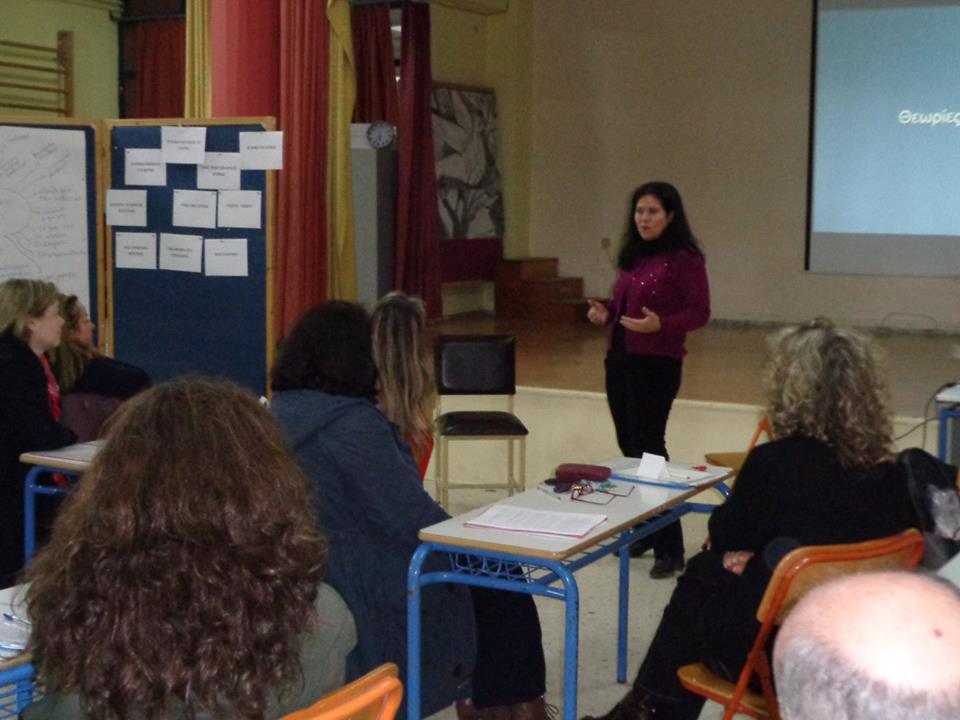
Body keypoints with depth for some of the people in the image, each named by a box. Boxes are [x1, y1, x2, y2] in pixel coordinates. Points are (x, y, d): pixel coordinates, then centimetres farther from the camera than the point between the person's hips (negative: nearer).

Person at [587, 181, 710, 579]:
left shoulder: (684, 258, -10)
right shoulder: (633, 255, 12)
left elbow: (699, 312, -13)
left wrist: (660, 325, -27)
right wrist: (606, 313, 1)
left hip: (656, 364, -8)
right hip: (619, 359, 8)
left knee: (648, 448, -8)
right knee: (629, 446, 12)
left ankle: (669, 549, -1)